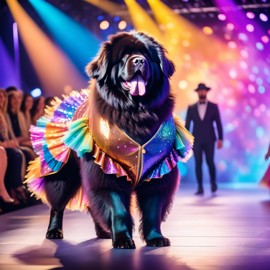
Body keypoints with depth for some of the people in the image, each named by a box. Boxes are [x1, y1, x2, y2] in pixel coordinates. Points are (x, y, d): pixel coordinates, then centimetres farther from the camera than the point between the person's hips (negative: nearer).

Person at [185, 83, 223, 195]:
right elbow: (187, 125, 5)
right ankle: (200, 188, -1)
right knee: (198, 163, -4)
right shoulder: (191, 108, 6)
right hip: (196, 140, 1)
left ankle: (213, 182, 21)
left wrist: (220, 139, -6)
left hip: (209, 140, -1)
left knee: (210, 162, -5)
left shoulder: (213, 106, 3)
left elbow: (218, 124, 1)